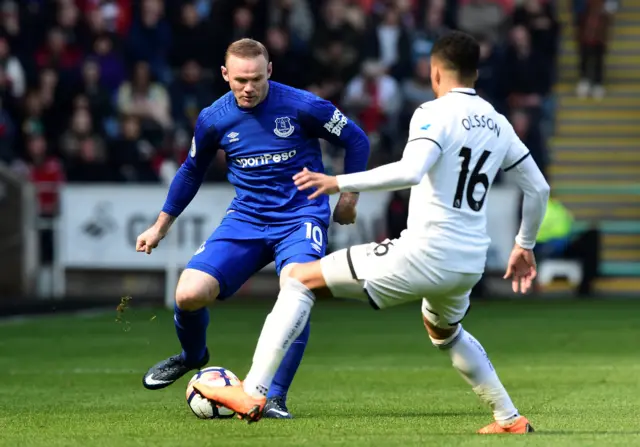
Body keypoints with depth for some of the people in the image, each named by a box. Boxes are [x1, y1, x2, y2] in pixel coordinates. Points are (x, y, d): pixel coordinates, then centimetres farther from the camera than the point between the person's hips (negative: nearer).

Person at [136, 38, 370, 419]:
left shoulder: (302, 106, -13)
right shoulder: (214, 120, -2)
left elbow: (356, 140, 3)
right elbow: (192, 171, 16)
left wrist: (349, 197, 5)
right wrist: (161, 226, 21)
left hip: (301, 217, -3)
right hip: (246, 219, 3)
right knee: (188, 295, -14)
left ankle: (276, 397, -16)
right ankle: (193, 355, 23)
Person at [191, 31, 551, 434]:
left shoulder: (435, 114, -8)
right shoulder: (497, 123, 13)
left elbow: (410, 171, -27)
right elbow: (538, 188, 20)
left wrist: (340, 183, -19)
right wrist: (525, 246, 34)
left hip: (425, 256, -7)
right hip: (470, 265, 7)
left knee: (301, 280, 3)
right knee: (445, 333, 41)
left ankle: (252, 393, -7)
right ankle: (510, 419, 38)